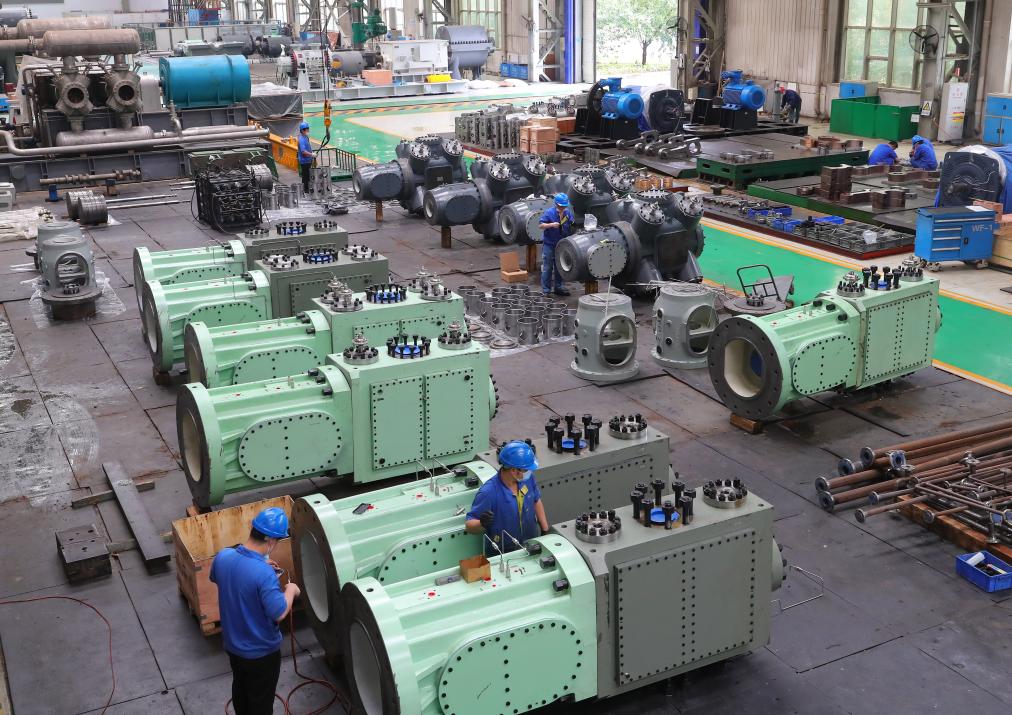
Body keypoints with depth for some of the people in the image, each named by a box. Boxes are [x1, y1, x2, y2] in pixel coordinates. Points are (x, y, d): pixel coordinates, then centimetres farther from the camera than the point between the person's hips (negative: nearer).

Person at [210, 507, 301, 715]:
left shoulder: (223, 556, -14)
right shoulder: (264, 574, -35)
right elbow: (279, 613, -30)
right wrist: (290, 591, -11)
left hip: (232, 644, 7)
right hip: (261, 651, -7)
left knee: (240, 688, 31)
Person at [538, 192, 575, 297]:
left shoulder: (568, 213, 2)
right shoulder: (549, 212, -11)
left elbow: (573, 226, 10)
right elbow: (540, 225, -13)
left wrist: (574, 224, -14)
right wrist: (551, 225, -27)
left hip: (561, 244, 4)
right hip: (549, 244, -4)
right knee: (547, 267, -2)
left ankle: (559, 287, 23)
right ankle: (545, 290, 4)